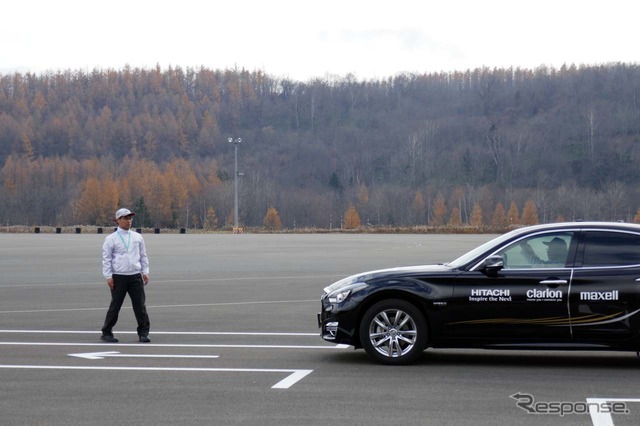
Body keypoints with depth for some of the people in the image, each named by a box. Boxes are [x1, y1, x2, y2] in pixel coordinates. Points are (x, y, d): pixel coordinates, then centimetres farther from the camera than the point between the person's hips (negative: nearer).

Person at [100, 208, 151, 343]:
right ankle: (106, 333, 13)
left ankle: (143, 333, 9)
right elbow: (106, 259, -1)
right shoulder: (111, 239, -1)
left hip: (136, 276, 3)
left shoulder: (137, 237, 10)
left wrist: (145, 272, 8)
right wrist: (108, 276, -7)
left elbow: (143, 256, 16)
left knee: (140, 305, 1)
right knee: (115, 306, 2)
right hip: (118, 277, -3)